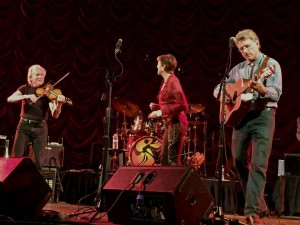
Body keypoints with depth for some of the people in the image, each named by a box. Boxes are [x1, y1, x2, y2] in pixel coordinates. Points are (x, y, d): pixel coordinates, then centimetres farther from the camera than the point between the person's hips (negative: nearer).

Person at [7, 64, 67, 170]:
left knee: (38, 161, -2)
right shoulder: (25, 89, 6)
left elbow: (55, 115, -9)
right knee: (16, 158, -5)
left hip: (40, 128, 0)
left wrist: (59, 104, -31)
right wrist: (27, 96, -25)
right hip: (24, 126, 1)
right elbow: (10, 99, -11)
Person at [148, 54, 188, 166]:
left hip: (176, 124, -10)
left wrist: (162, 112, -21)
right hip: (169, 123, 10)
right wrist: (156, 107, 7)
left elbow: (183, 106, -20)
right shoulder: (165, 82, 15)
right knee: (164, 160, 13)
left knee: (173, 161, -9)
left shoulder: (173, 81, -13)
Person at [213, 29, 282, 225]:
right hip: (241, 116, 6)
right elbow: (217, 89, 18)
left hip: (263, 116, -6)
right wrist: (226, 90, -5)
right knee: (240, 162, 8)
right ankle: (260, 205, 21)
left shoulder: (271, 65, -1)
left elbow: (276, 93, -14)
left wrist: (262, 90, -35)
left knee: (258, 164, -14)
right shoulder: (238, 69, 15)